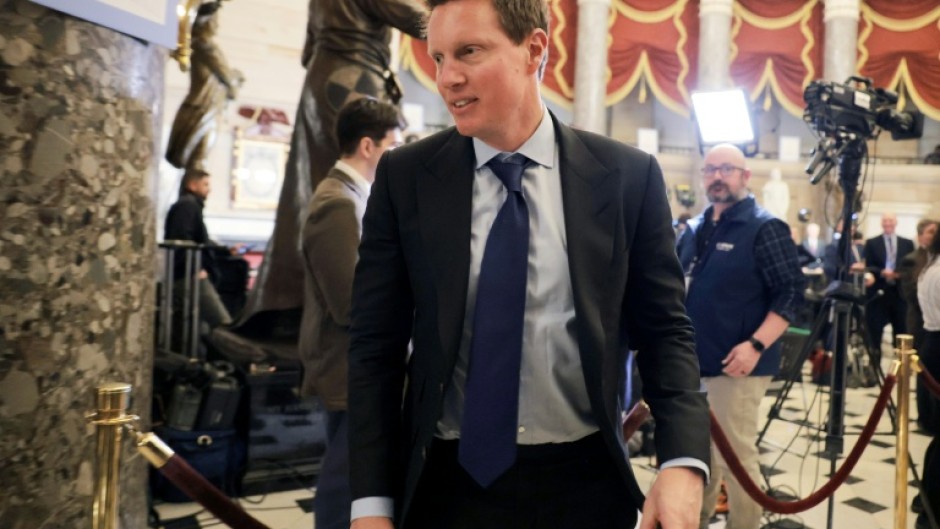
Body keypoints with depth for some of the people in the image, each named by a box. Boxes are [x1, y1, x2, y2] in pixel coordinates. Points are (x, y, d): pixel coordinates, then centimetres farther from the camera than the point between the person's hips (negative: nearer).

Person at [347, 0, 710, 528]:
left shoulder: (628, 176, -4)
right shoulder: (404, 177, -3)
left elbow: (664, 329, 0)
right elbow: (376, 344, -2)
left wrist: (684, 461, -15)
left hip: (584, 483, 0)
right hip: (446, 483, 0)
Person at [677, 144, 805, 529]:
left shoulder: (765, 229, -9)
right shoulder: (694, 229, 12)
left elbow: (791, 293, -13)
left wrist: (756, 345, -23)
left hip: (735, 364, -7)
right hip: (692, 362, 7)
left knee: (737, 456, 0)